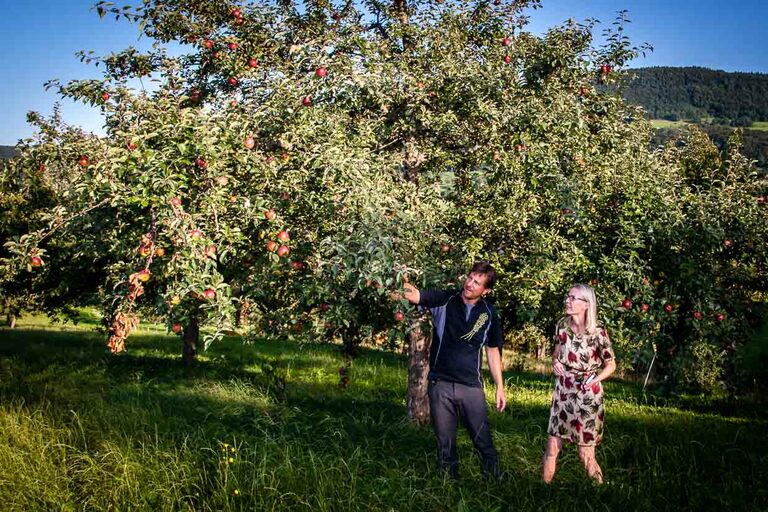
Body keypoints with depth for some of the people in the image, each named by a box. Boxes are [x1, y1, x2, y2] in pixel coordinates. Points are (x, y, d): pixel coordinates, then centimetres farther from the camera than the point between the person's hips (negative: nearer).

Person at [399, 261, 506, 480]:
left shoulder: (488, 313, -1)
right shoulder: (444, 300, -7)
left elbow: (493, 351, 9)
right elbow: (414, 295, -22)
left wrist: (500, 387, 9)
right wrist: (402, 284, -45)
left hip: (471, 387, 1)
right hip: (440, 385, -1)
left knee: (484, 443, 7)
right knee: (445, 444, 10)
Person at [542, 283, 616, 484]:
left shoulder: (597, 332, -14)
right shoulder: (562, 325, -1)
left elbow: (611, 365, -3)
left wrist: (595, 379, -18)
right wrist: (555, 361, -5)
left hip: (587, 395, -4)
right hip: (563, 392, 4)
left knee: (586, 454, 4)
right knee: (552, 448, 5)